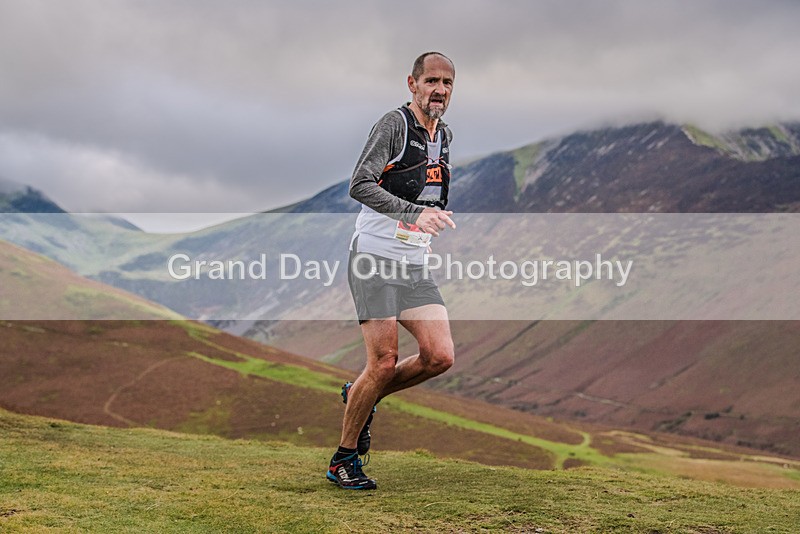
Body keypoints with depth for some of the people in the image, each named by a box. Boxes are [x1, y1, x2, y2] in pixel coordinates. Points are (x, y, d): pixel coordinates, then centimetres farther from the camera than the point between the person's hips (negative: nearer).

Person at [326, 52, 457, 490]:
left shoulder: (445, 136, 15)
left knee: (440, 357, -5)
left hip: (415, 265, 7)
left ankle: (360, 396, 20)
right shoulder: (394, 124, -9)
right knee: (384, 363, -10)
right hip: (374, 258, -7)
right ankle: (343, 459, 8)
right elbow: (360, 185, -22)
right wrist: (415, 214, -32)